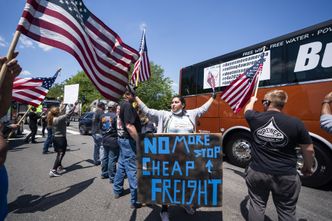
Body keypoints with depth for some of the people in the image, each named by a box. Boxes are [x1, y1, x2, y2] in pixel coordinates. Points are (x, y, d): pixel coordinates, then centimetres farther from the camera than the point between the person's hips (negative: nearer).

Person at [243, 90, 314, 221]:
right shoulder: (296, 123, -11)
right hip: (286, 176, 0)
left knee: (256, 206, 17)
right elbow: (309, 150, -2)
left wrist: (252, 100, 37)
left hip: (257, 172, 1)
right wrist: (307, 168, 16)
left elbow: (247, 110, 16)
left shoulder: (255, 118, -8)